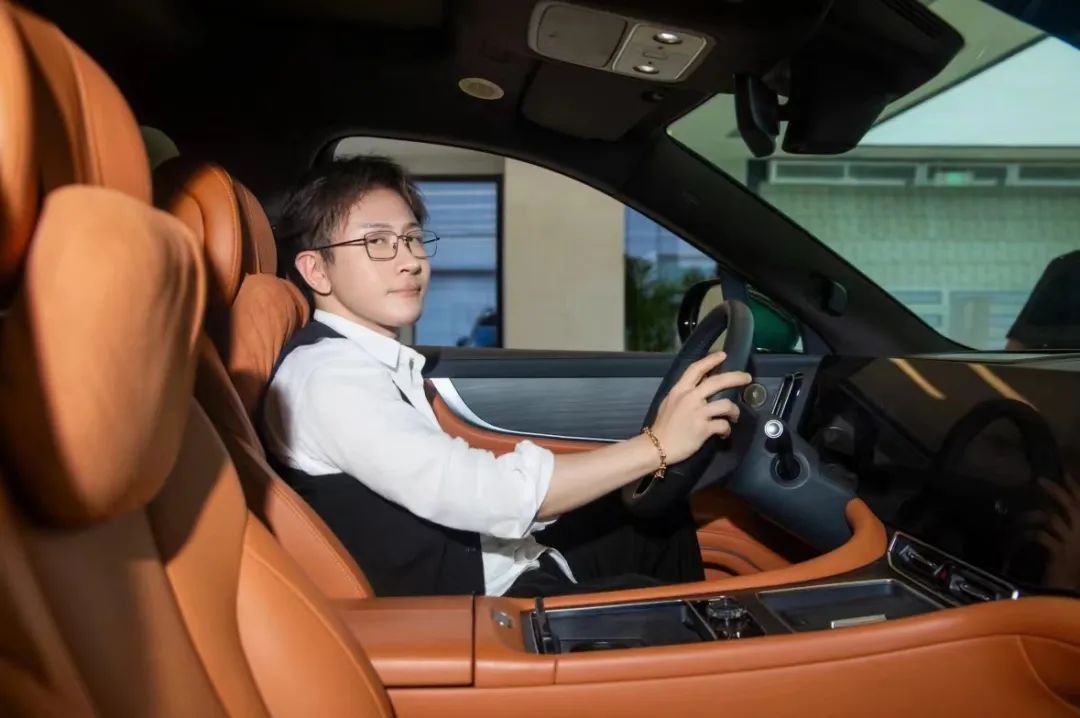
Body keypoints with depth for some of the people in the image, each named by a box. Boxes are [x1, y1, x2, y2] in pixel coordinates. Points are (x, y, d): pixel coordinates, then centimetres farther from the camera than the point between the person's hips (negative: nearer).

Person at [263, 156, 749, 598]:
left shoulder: (373, 362, 10)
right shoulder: (327, 374, -19)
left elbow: (461, 486, 4)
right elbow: (478, 495, -29)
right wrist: (657, 444, -26)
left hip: (505, 567, 9)